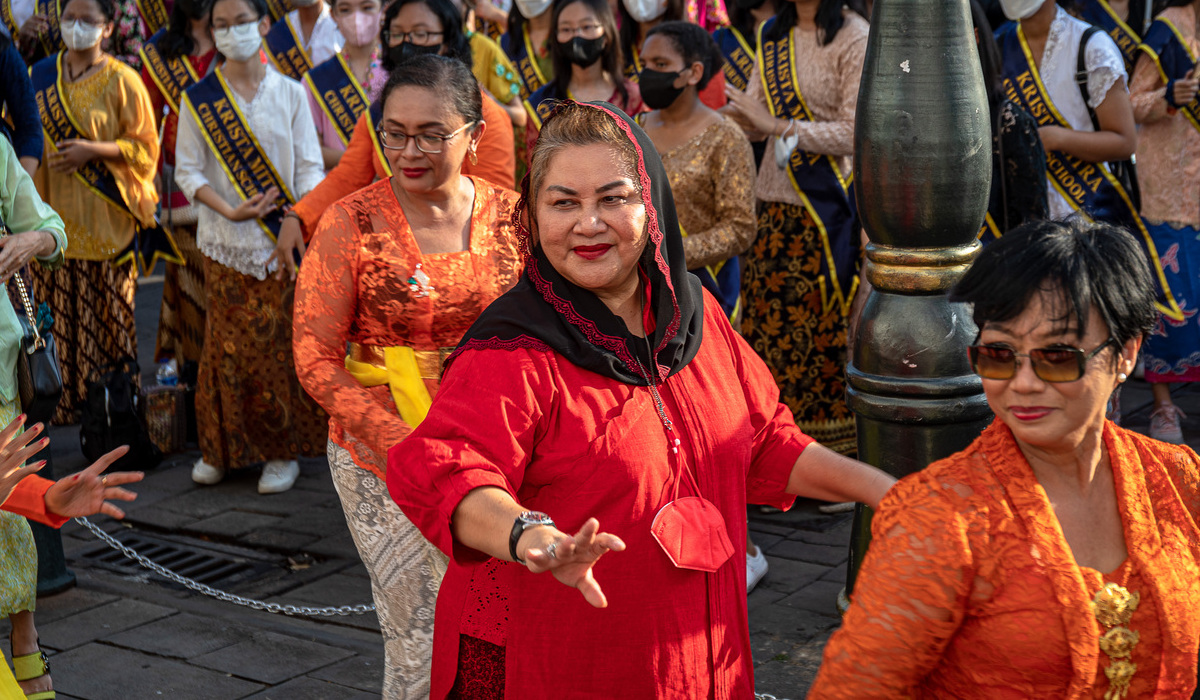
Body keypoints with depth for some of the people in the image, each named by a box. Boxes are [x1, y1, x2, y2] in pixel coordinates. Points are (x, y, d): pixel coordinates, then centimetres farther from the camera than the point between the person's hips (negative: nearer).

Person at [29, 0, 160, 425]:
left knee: (108, 313, 0)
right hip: (54, 216, 4)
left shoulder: (121, 81, -3)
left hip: (103, 219, -3)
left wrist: (93, 150, -17)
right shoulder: (39, 75, 10)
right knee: (59, 313, 4)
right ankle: (62, 402, 13)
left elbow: (144, 147, -2)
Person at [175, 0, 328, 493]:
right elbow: (187, 171, 1)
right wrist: (230, 210, -14)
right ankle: (223, 447, 16)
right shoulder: (198, 98, 3)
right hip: (225, 240, 0)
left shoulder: (290, 93, 3)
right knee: (230, 341, 2)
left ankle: (283, 450, 9)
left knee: (281, 341, -1)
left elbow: (310, 167, 1)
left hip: (281, 241, 0)